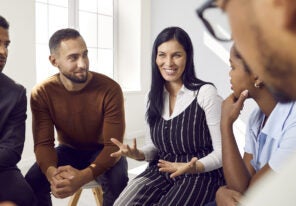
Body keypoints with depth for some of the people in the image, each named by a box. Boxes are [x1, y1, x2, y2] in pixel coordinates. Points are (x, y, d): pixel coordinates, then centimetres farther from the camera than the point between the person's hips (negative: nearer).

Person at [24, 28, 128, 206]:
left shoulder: (110, 89, -25)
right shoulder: (41, 93, -16)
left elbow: (113, 145, -26)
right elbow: (43, 143, -17)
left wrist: (82, 176, -45)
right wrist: (52, 173, -42)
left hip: (102, 151, -2)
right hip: (69, 150, 2)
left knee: (118, 182, -34)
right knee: (32, 181, -25)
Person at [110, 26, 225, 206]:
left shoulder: (206, 93, -10)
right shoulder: (154, 96, 9)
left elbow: (222, 151, -9)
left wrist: (194, 167, -26)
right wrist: (138, 154, -6)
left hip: (201, 174, -4)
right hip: (161, 170, 4)